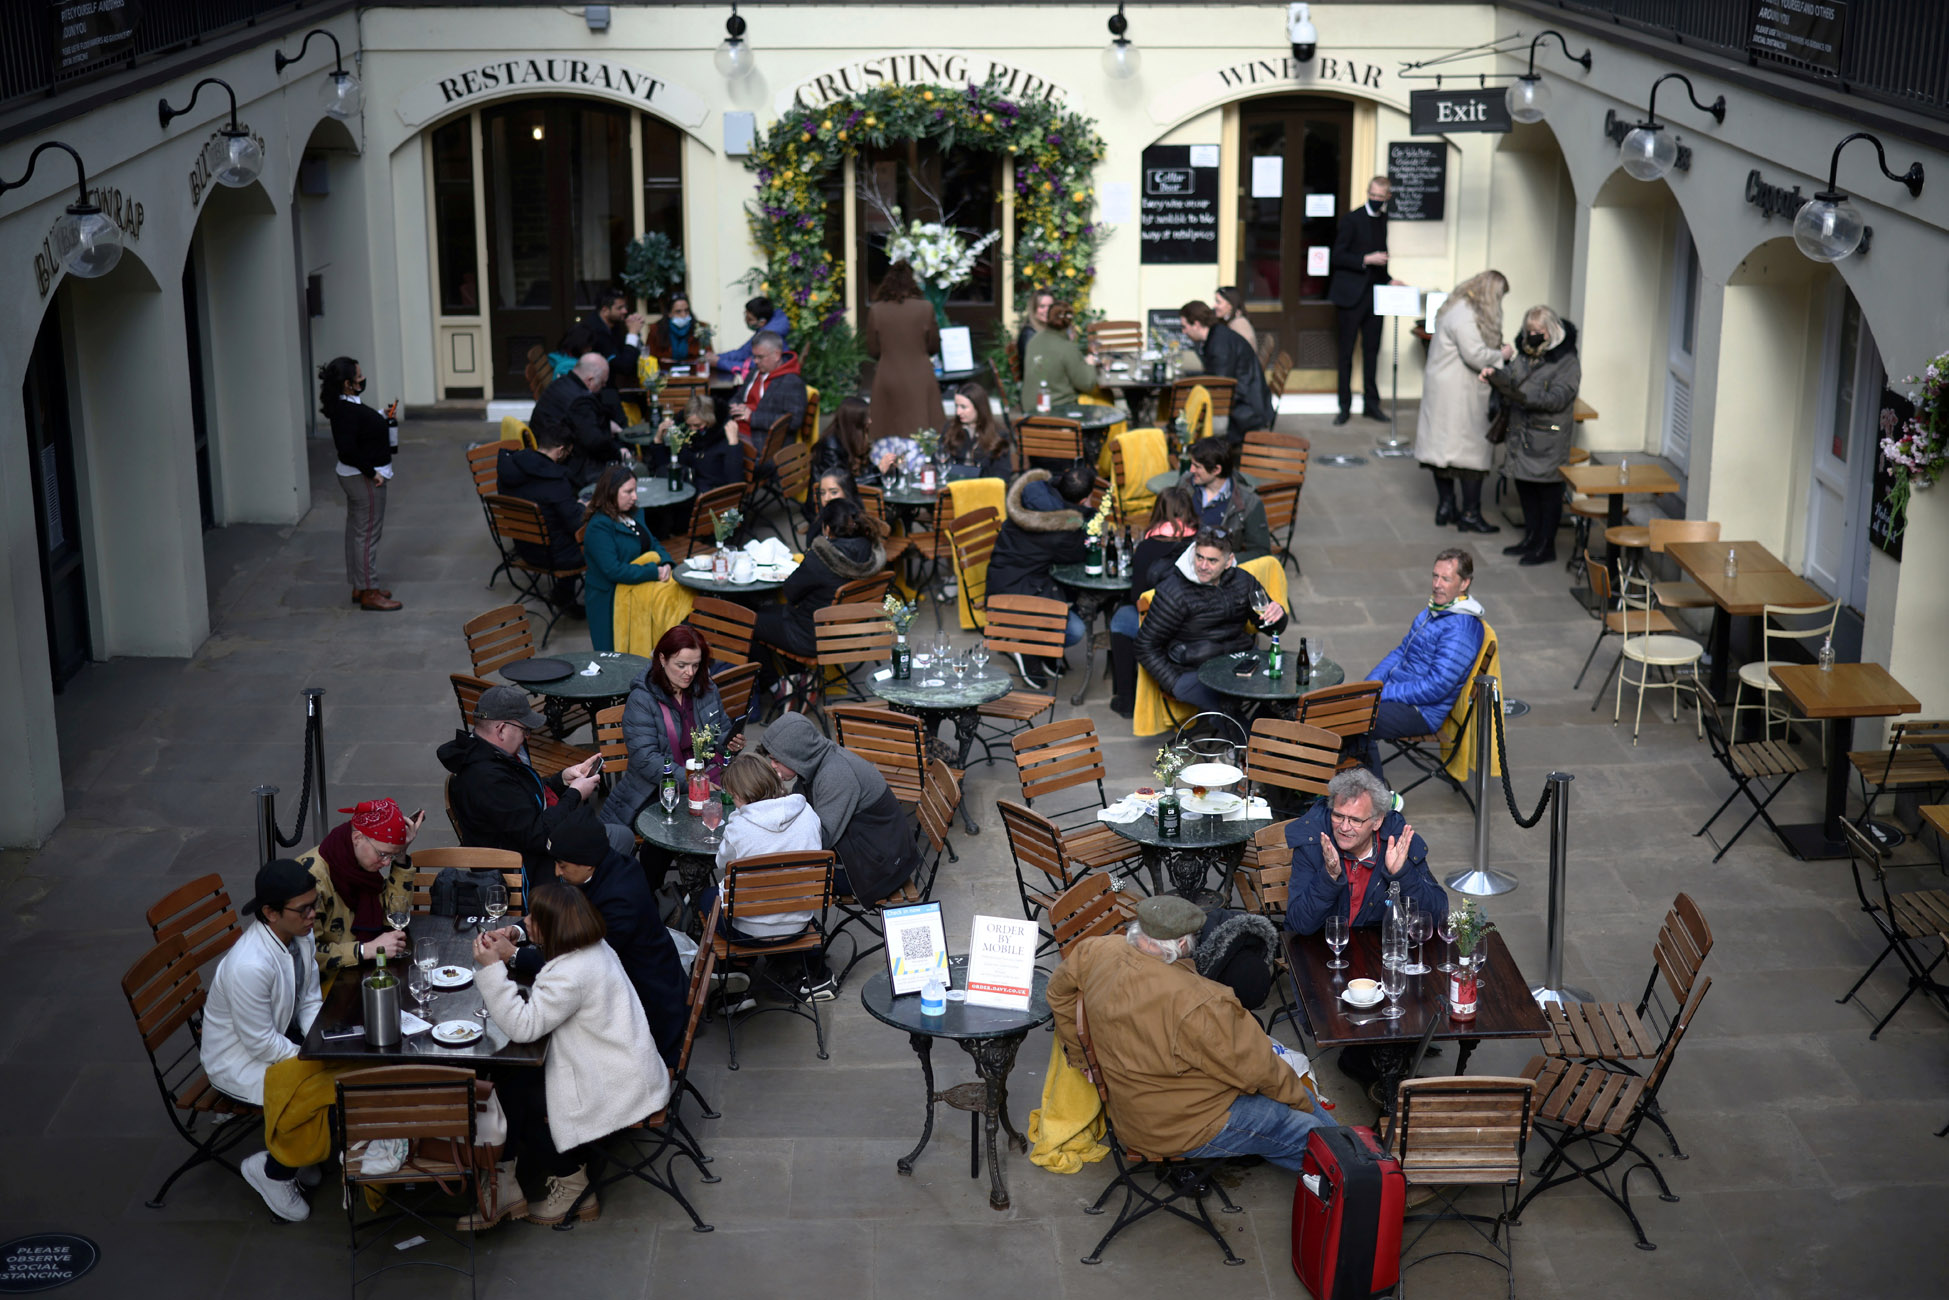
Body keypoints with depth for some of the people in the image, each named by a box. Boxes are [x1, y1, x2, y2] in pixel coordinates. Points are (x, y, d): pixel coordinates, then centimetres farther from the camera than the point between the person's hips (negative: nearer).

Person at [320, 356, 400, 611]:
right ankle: (369, 593, 0)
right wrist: (371, 473, -23)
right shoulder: (346, 411, -23)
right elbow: (347, 448, -30)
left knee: (357, 531, 16)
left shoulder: (348, 406, 9)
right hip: (363, 478, -11)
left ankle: (360, 587, 25)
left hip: (356, 476, 11)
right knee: (368, 533, -5)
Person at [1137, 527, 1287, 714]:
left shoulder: (1242, 581, 8)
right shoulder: (1173, 593, -8)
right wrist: (1175, 685, -14)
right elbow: (1146, 647, -4)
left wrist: (1277, 614, -7)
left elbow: (1273, 628, 19)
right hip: (1192, 672, -6)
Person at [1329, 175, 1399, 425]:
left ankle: (1372, 404, 16)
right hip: (1351, 295, -6)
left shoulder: (1382, 220, 11)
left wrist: (1388, 280, 10)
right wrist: (1366, 260, -21)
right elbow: (1337, 257, -12)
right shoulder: (1352, 219, -8)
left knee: (1372, 350, 9)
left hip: (1374, 294, 6)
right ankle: (1345, 407, 7)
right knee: (1346, 352, 1)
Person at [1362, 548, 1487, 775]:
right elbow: (1401, 652, 19)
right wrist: (1369, 685, 3)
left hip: (1422, 712, -10)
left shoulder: (1461, 629, -20)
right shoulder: (1434, 610, 12)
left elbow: (1435, 687, -24)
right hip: (1397, 692, 10)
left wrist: (1381, 694, -19)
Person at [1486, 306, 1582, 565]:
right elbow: (1511, 377, 8)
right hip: (1521, 433, 8)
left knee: (1548, 490, -1)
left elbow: (1557, 399, -21)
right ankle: (1531, 539, 27)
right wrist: (1494, 374, -14)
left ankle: (1546, 547, 7)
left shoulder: (1567, 362, -12)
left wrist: (1523, 396, -31)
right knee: (1524, 486, 14)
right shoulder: (1526, 354, 11)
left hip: (1549, 439, -8)